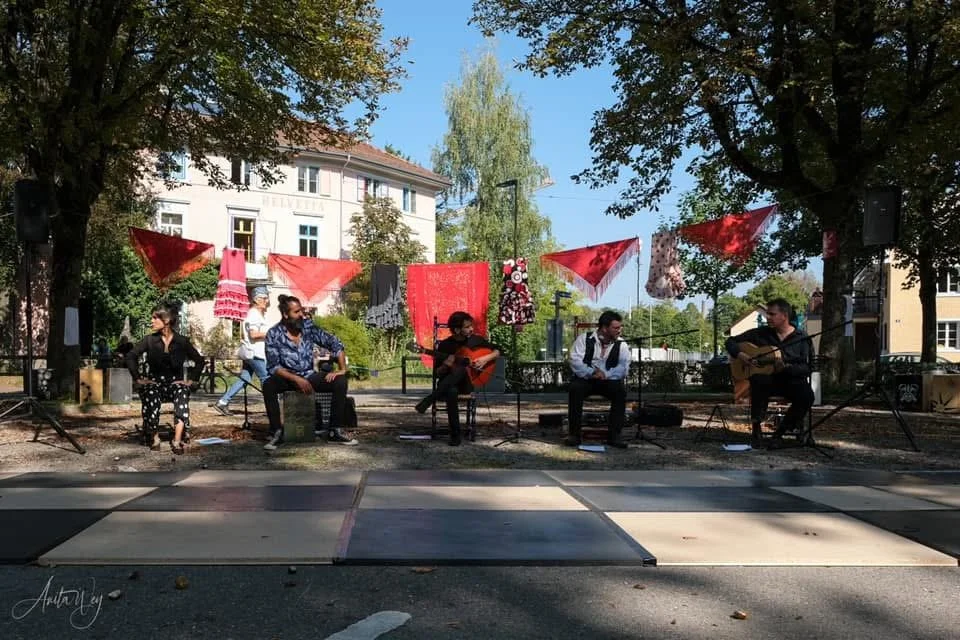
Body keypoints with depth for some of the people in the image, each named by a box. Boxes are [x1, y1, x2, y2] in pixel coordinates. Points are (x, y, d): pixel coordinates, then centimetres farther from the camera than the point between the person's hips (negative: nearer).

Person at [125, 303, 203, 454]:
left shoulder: (182, 341, 3)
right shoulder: (150, 340, 4)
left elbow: (199, 360, 9)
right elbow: (130, 356, 5)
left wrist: (192, 379, 1)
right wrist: (138, 378, -1)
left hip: (176, 381, -1)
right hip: (154, 381, 1)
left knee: (182, 394, -36)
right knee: (151, 396, -35)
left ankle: (177, 440, -36)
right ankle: (154, 438, -20)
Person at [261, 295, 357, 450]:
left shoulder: (308, 326, -5)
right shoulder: (274, 334, -12)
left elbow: (335, 344, -3)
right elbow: (273, 367, -15)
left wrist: (342, 369, -15)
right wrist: (297, 379, -26)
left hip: (309, 376, 3)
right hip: (287, 378, -2)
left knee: (340, 382, -20)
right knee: (268, 385, -34)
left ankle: (334, 431, -11)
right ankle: (276, 432, -21)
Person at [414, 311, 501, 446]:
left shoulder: (477, 340, 5)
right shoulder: (444, 345, 2)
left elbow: (497, 351, 12)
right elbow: (436, 374, 4)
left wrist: (485, 359, -8)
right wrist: (445, 366, -18)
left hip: (468, 382, 0)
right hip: (448, 384, 0)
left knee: (459, 369, -35)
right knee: (451, 392, -39)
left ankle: (428, 400, -34)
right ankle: (455, 435, -30)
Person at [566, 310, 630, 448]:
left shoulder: (621, 345, 3)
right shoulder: (584, 339, -1)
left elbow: (623, 368, -9)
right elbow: (575, 361, -11)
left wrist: (605, 374, -24)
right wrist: (592, 372, -25)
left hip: (609, 380, 2)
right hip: (585, 379, -1)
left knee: (621, 390, -29)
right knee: (575, 388, -33)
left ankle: (614, 435, -19)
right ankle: (574, 434, -22)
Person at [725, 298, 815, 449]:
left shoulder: (802, 339, 2)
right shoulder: (760, 333, 7)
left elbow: (806, 369, -7)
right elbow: (731, 341, 11)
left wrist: (786, 367, -26)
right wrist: (741, 355, -9)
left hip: (791, 381, 0)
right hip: (767, 379, 0)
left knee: (807, 396, -32)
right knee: (758, 379, -36)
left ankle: (779, 433, -11)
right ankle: (756, 427, -22)